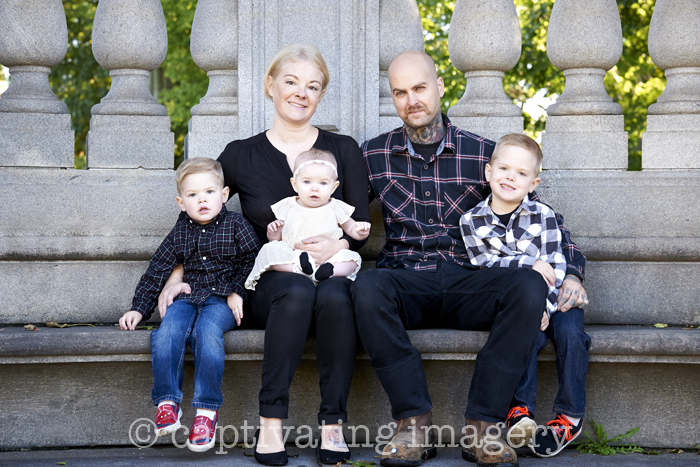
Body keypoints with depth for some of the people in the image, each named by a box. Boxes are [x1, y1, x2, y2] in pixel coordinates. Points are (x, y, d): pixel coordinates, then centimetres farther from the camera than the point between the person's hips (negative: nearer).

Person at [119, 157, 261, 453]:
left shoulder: (235, 225, 5)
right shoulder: (180, 234, 13)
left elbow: (252, 259, 6)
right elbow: (156, 271, 14)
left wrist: (237, 291, -6)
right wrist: (139, 308, 9)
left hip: (222, 299, -3)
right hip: (188, 297, 3)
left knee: (207, 332, -35)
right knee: (167, 332, -29)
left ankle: (207, 409, -31)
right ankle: (167, 402, -21)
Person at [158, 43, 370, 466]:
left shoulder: (343, 150, 13)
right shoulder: (242, 155, 12)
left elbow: (361, 225, 7)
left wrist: (340, 245, -15)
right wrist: (177, 276, 2)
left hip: (330, 270, 1)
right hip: (268, 283, -1)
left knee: (336, 296, -36)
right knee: (297, 291, -37)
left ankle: (333, 426, -34)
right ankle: (271, 425, -36)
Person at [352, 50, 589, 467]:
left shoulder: (482, 153, 10)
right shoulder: (374, 155, 12)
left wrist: (571, 273, -2)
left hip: (469, 284, 0)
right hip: (406, 282, 0)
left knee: (529, 285, -31)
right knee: (367, 287, -34)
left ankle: (482, 427, -28)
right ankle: (415, 424, -29)